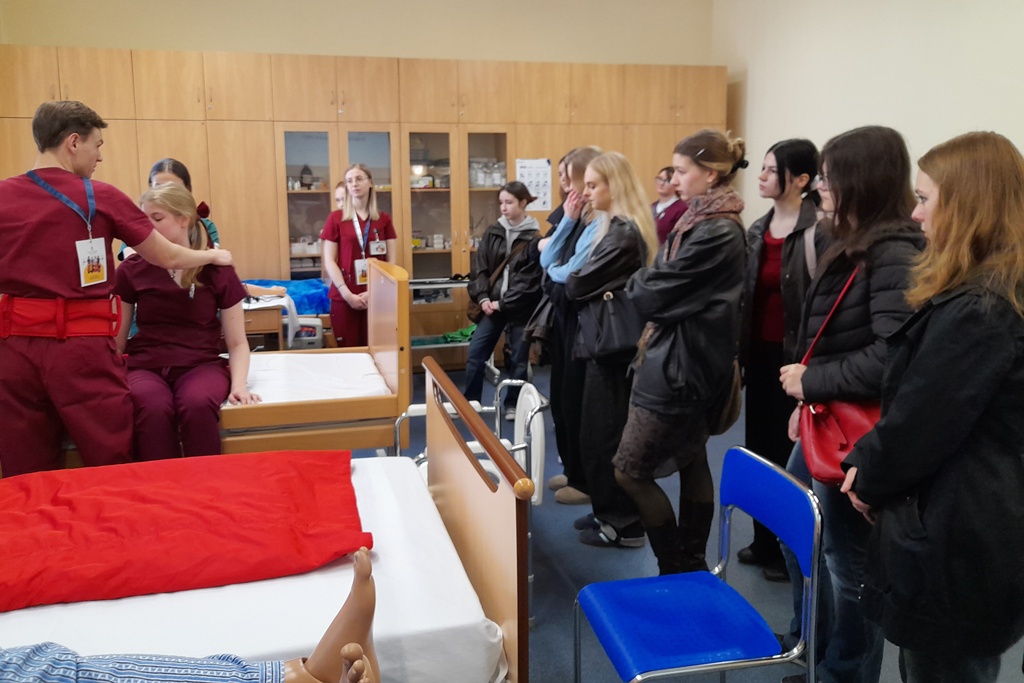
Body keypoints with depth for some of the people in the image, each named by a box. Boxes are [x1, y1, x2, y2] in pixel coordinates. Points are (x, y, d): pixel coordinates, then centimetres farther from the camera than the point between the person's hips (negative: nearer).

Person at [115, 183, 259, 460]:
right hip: (146, 366, 1)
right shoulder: (132, 269, 6)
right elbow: (116, 338, 12)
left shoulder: (217, 269, 2)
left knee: (197, 405, -37)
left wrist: (239, 384, -12)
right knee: (154, 409, -36)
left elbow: (237, 342, 5)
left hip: (201, 364, -1)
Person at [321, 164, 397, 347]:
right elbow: (329, 261, 0)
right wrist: (347, 294, -11)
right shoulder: (336, 218, 4)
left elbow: (391, 261, 5)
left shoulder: (384, 219, 8)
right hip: (344, 297, -1)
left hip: (377, 297, 1)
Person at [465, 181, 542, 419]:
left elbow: (529, 280, -10)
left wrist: (503, 302, -13)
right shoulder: (492, 233, 7)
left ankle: (513, 405, 24)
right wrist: (483, 297, -11)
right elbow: (481, 268, 4)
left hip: (520, 308, -3)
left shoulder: (534, 238, -6)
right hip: (492, 305, 4)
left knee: (519, 358, 7)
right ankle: (470, 401, 18)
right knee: (475, 353, 2)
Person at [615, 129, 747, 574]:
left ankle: (677, 571, 13)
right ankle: (692, 567, 30)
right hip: (684, 363, 10)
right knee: (692, 464, 16)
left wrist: (633, 285, 0)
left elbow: (655, 294, -19)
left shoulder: (717, 232, -20)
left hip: (679, 368, -10)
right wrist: (644, 287, -6)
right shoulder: (703, 222, 10)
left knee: (629, 471, -2)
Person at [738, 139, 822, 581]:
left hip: (796, 355, -7)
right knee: (760, 445, 13)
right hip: (760, 352, 7)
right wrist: (738, 354, 13)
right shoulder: (758, 229, 10)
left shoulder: (818, 231, -13)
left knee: (791, 452, 4)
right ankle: (764, 541, 29)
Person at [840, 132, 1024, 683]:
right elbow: (916, 402, 12)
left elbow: (919, 425, -20)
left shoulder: (976, 312, -25)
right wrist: (866, 461, 5)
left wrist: (869, 479, -2)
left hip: (955, 544, -9)